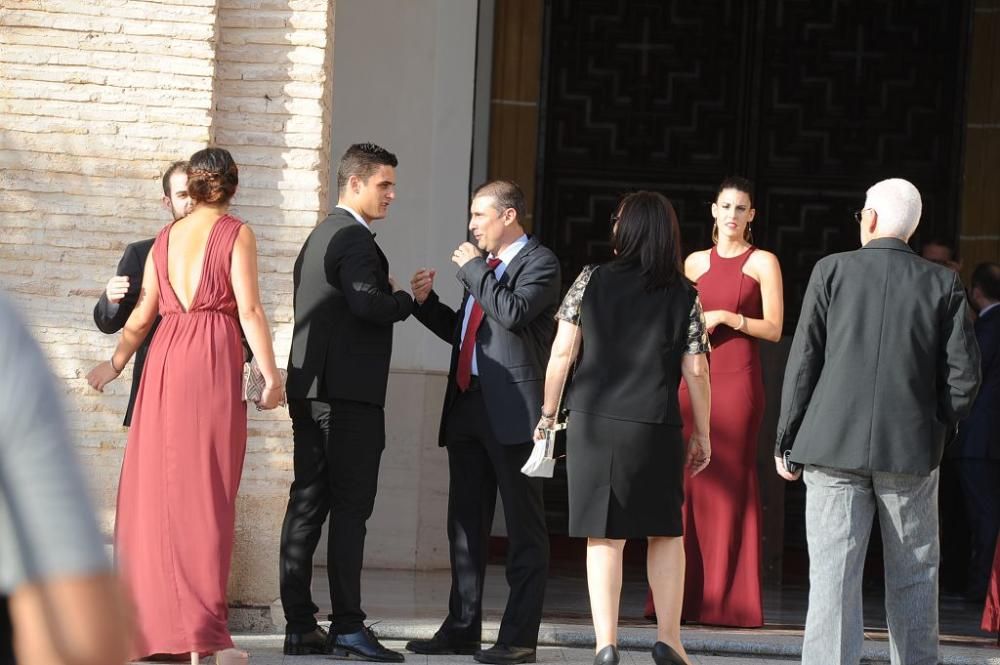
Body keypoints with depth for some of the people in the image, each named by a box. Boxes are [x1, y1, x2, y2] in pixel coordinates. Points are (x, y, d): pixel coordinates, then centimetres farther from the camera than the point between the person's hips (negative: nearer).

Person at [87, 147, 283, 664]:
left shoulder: (166, 237, 14)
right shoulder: (236, 234, 0)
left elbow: (142, 314, 14)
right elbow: (249, 310, -8)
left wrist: (115, 363, 26)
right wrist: (270, 374, -7)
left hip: (165, 358, 4)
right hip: (214, 359, -4)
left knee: (156, 489, 9)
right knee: (205, 493, -4)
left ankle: (152, 621, 13)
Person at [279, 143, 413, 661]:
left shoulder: (319, 237, 21)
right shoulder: (354, 239, -12)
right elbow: (368, 305, -25)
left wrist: (385, 292, 12)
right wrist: (407, 298, -7)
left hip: (310, 390, 10)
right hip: (348, 393, -10)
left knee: (307, 505, 7)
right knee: (350, 510, -8)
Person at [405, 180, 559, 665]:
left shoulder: (539, 263, -5)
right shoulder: (484, 269, 19)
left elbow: (514, 312, -22)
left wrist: (473, 269, -12)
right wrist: (427, 301, 10)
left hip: (512, 410, -9)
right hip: (467, 407, 9)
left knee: (524, 527, -3)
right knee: (465, 524, 12)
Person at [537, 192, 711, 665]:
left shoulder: (591, 281, 0)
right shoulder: (684, 295, 2)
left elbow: (562, 353, -2)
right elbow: (696, 372, 0)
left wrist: (548, 414, 8)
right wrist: (702, 435, 10)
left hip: (593, 425, 0)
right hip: (656, 429, 0)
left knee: (604, 537, 3)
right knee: (665, 532, 14)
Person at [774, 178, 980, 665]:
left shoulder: (833, 271, 0)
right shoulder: (943, 284, 2)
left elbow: (803, 362, -1)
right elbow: (964, 374, -1)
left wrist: (786, 441, 6)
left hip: (833, 444, -1)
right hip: (911, 450, 1)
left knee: (833, 575, -2)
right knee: (912, 579, 11)